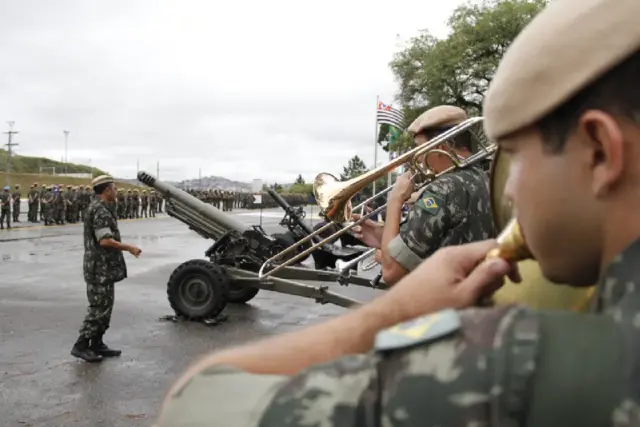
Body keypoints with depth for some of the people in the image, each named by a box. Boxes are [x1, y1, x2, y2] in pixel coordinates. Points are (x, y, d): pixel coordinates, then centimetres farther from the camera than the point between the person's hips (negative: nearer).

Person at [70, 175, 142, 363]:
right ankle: (81, 346, 2)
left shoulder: (97, 207, 16)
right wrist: (128, 247, -16)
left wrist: (124, 247, 20)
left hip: (103, 267, 10)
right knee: (98, 308, -5)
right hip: (101, 268, -10)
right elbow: (105, 240, -25)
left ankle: (97, 344, 20)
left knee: (104, 307, 14)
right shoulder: (101, 210, -18)